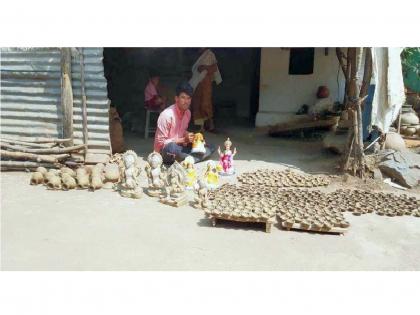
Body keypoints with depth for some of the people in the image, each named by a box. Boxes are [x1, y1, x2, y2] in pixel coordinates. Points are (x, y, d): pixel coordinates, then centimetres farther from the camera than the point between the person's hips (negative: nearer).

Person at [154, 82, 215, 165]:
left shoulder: (188, 113, 2)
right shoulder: (167, 115, -21)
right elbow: (160, 142, -20)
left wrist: (192, 137, -3)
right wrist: (183, 140, -25)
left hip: (180, 147, 7)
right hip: (165, 151, -7)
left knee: (211, 148, -4)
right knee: (172, 148, -43)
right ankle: (194, 158, -17)